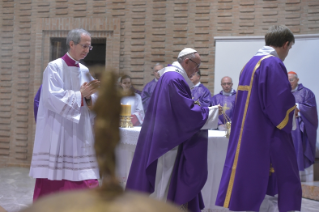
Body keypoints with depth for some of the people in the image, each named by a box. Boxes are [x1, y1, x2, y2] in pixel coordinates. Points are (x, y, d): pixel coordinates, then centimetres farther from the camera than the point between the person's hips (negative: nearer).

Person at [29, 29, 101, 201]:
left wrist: (89, 97, -10)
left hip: (80, 135, 6)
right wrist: (80, 94, -13)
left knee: (85, 181, 1)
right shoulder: (54, 68, -6)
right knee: (53, 184, -1)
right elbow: (53, 98, -17)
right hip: (57, 135, -6)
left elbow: (93, 101, 11)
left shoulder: (85, 71, 13)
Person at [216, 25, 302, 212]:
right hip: (268, 138, -9)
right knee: (287, 183, 3)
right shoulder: (274, 64, -14)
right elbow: (282, 102, -20)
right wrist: (292, 111, 1)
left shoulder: (251, 63, 12)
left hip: (247, 133, 9)